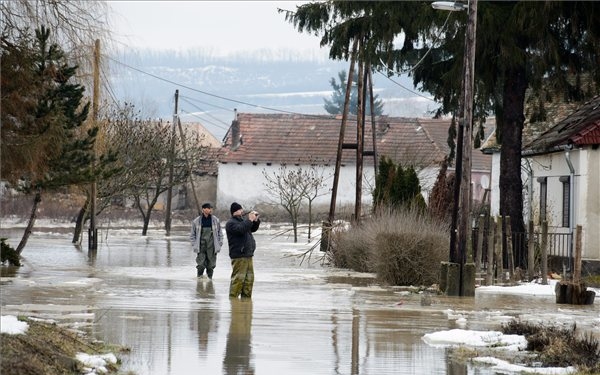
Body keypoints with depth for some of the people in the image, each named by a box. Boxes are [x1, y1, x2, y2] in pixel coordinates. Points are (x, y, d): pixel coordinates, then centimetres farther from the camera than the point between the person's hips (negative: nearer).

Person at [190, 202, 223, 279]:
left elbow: (220, 234, 12)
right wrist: (194, 246, 0)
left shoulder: (216, 220, 5)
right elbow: (192, 235, 9)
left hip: (212, 247, 1)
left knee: (211, 265, 3)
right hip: (201, 246, -1)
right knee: (200, 265, -8)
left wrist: (219, 244, 4)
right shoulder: (196, 221, 3)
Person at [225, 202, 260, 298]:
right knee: (238, 278, -12)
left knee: (249, 278, 11)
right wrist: (250, 220, -18)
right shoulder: (231, 223, -8)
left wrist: (256, 220, 9)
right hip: (239, 256, -9)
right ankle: (233, 297, -9)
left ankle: (246, 297, 16)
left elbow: (253, 229, 26)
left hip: (248, 255, 9)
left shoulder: (242, 220, 21)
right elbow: (241, 229, -24)